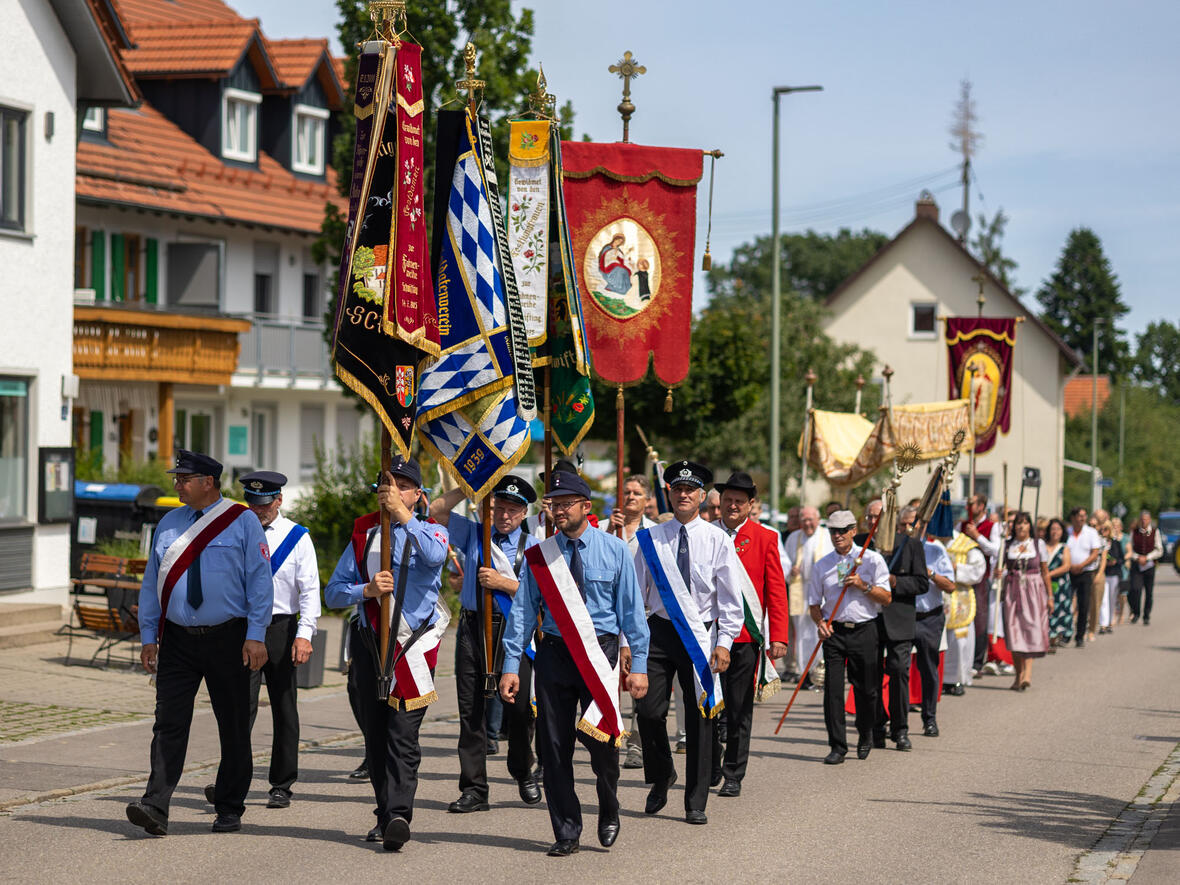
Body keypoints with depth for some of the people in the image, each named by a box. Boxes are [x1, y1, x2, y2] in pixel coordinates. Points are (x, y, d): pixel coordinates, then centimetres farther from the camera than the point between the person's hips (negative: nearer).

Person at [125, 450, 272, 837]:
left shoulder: (242, 522, -1)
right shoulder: (169, 523, 11)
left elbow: (260, 581, -4)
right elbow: (152, 583, 14)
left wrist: (255, 636, -11)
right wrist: (148, 637, 7)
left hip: (227, 638, -3)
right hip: (178, 639, 3)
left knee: (233, 725, 5)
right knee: (169, 722, -8)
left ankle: (229, 810, 17)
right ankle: (156, 807, -15)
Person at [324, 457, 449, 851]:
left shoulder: (430, 529, 4)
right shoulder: (364, 534, 12)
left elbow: (435, 556, -22)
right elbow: (333, 592, 7)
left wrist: (404, 516, -22)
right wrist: (367, 590, -12)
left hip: (414, 645, -4)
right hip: (370, 643, 4)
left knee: (403, 735, -13)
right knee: (375, 735, 8)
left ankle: (399, 816, -22)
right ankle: (385, 815, 17)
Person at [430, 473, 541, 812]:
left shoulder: (532, 546, 7)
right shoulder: (473, 534, 13)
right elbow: (437, 510, 6)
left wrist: (502, 582, -12)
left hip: (513, 629, -2)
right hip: (472, 628, 2)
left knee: (519, 705, -6)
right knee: (471, 708, 0)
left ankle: (523, 772, 20)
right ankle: (474, 790, 4)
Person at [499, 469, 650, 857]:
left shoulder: (614, 550, 4)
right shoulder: (539, 556, 6)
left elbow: (631, 608, 4)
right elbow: (522, 612, 5)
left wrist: (638, 663, -1)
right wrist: (511, 666, -2)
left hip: (600, 653, -2)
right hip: (554, 653, 2)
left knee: (600, 738, -10)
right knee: (554, 746, 1)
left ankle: (608, 810, 21)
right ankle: (566, 834, 11)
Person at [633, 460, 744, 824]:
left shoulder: (717, 540, 0)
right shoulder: (652, 539, 5)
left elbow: (730, 596, -1)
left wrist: (724, 642, -10)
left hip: (701, 636, -1)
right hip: (660, 631, 1)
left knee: (700, 716, 2)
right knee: (650, 711, -6)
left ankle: (696, 803, 9)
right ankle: (661, 778, 21)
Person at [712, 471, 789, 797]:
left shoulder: (765, 538, 2)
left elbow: (776, 590, 1)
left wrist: (778, 636, -7)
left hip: (746, 636, -1)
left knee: (740, 709, 3)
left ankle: (734, 776, 11)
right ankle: (710, 769, 19)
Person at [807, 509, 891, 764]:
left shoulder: (872, 559, 2)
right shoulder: (822, 566, 9)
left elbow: (886, 598, 1)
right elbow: (814, 603, 12)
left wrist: (863, 586, -14)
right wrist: (820, 622, -8)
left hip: (864, 630, -1)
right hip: (834, 631, 1)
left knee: (866, 689, 5)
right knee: (833, 688, -7)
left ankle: (865, 735, 29)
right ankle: (837, 746, -2)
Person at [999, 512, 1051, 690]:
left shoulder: (1038, 544, 8)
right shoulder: (1007, 545, 9)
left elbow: (1045, 572, 10)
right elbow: (1001, 568, 10)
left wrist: (1049, 596, 8)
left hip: (1034, 590, -2)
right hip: (1013, 590, 2)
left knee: (1031, 627, -13)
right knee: (1014, 629, -2)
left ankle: (1027, 674, -22)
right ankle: (1019, 674, 7)